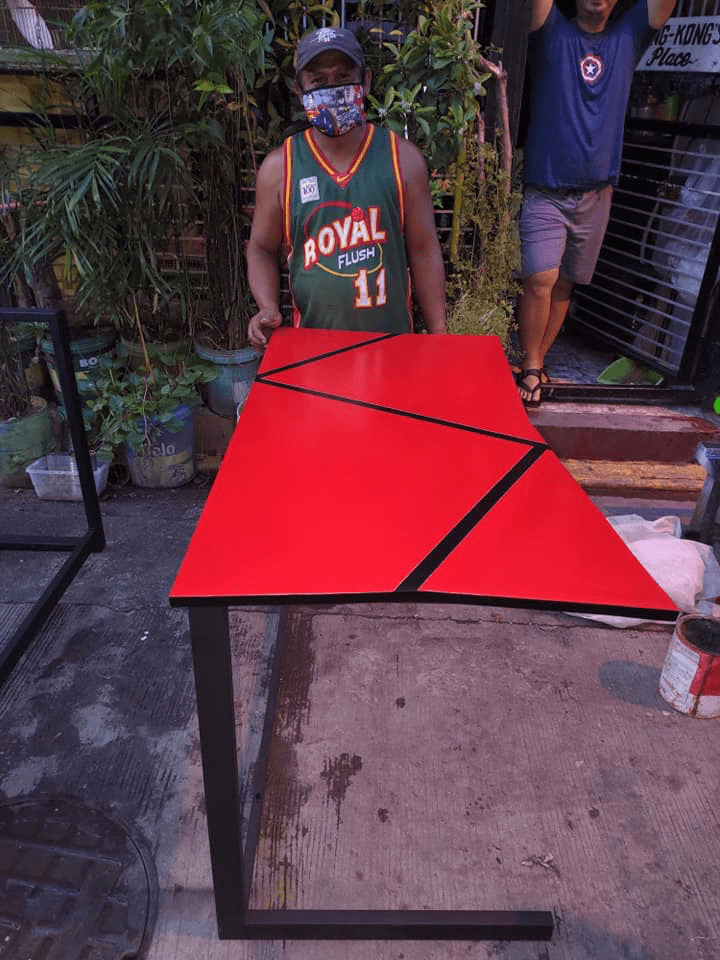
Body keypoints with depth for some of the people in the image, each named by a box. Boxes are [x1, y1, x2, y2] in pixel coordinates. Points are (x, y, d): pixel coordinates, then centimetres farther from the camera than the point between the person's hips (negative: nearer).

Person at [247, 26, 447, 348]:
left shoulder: (403, 159, -3)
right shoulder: (279, 168, -4)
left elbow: (423, 251, 0)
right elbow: (262, 249, 6)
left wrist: (438, 339, 0)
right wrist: (268, 309, -12)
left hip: (393, 339, 0)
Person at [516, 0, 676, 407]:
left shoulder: (628, 37, 12)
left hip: (596, 195, 4)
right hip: (545, 192, -3)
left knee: (564, 285, 7)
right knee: (541, 278, -17)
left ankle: (536, 362, 17)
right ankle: (530, 369, -4)